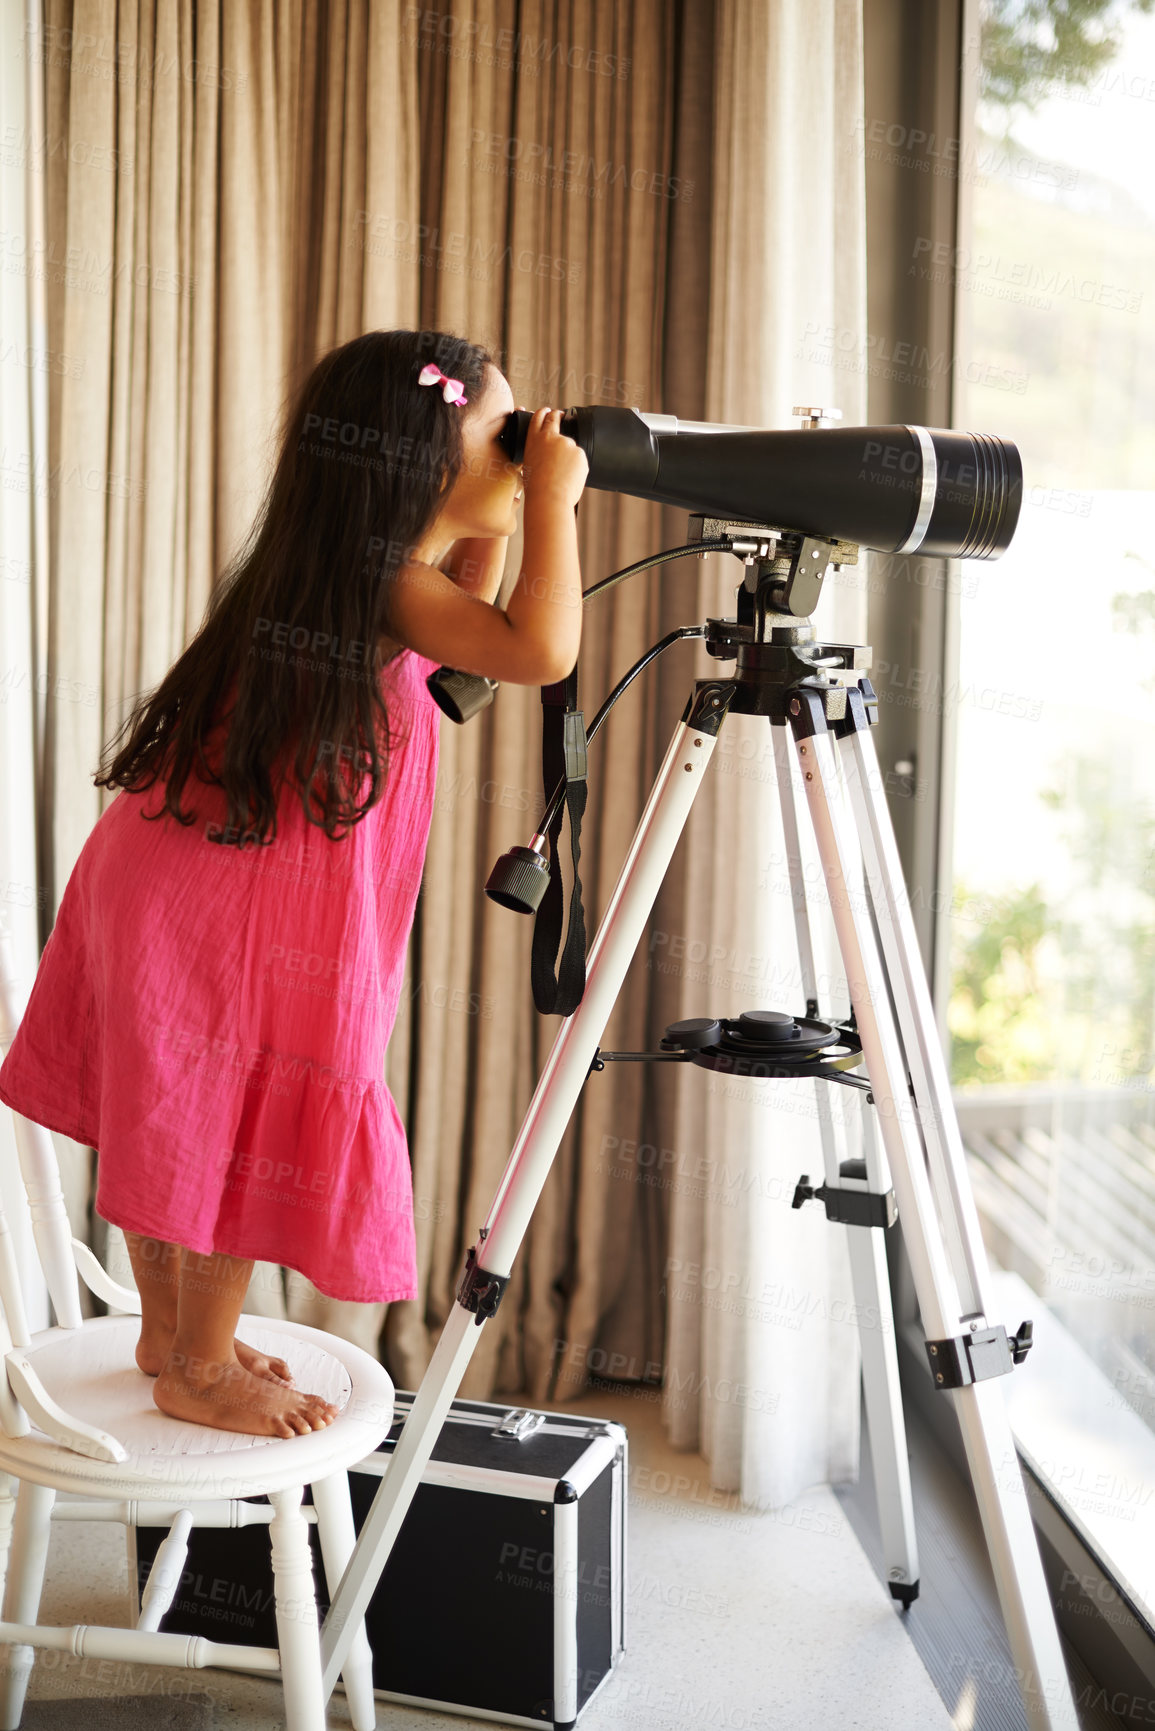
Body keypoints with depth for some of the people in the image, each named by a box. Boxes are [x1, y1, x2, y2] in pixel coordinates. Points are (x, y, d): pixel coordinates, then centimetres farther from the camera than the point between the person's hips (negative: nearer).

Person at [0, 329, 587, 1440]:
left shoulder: (366, 577, 10)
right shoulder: (385, 582, -18)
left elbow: (457, 639, 29)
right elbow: (541, 650, -32)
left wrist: (488, 535, 16)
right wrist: (552, 499, -20)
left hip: (169, 876, 10)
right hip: (231, 902, -10)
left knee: (169, 1120, 19)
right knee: (245, 1132, 3)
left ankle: (169, 1329, 34)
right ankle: (199, 1371, 18)